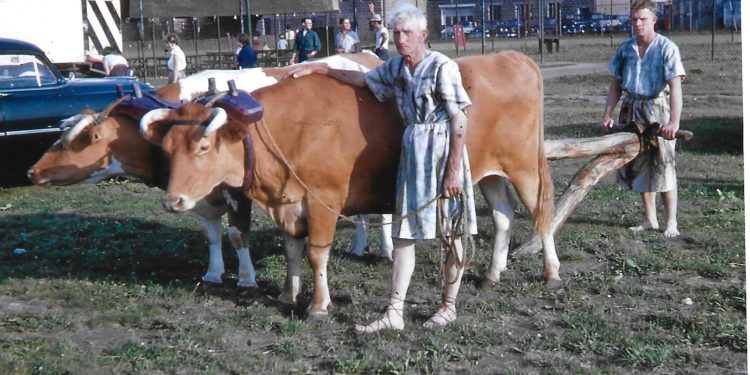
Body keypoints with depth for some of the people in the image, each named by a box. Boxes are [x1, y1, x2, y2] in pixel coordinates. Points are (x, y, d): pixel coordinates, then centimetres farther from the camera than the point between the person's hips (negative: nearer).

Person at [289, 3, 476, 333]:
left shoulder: (443, 67, -13)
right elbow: (362, 79, 25)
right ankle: (394, 314, 9)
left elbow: (460, 123, -15)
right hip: (412, 152, 7)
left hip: (443, 150, -7)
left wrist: (453, 171, -18)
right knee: (403, 232, 5)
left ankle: (449, 307, 19)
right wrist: (318, 69, 24)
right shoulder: (395, 67, 7)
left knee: (452, 233, 5)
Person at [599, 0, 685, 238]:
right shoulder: (625, 48, 5)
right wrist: (607, 115, 3)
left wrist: (674, 121, -29)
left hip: (657, 110, -5)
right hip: (632, 110, 6)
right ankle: (650, 220, 21)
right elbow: (616, 84, 11)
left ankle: (671, 223, 3)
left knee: (663, 165, -5)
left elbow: (675, 86, -19)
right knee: (639, 164, 10)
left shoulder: (666, 48, -11)